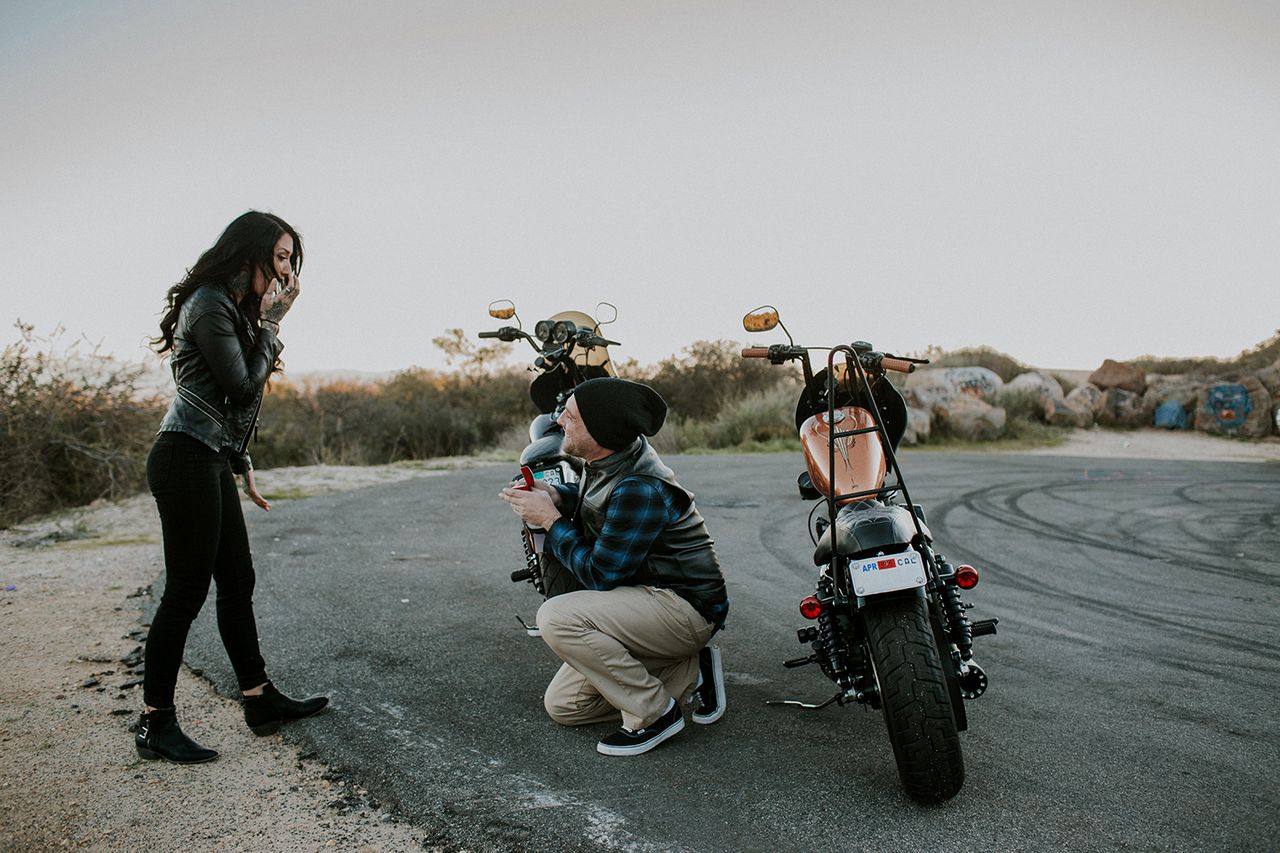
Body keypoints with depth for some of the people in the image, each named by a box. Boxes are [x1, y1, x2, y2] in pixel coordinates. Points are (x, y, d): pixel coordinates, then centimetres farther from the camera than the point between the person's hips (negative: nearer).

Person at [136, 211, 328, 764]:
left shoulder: (235, 306, 18)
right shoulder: (210, 305, -13)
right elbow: (243, 389, -16)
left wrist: (242, 464, 21)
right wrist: (271, 324, -9)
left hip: (212, 461, 10)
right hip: (186, 460, -10)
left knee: (238, 582, 12)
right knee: (186, 592, -5)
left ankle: (260, 700, 21)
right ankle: (155, 724, 7)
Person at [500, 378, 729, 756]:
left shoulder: (640, 489, -27)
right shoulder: (607, 461, 1)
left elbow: (601, 575, -23)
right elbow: (596, 497, 26)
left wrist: (550, 520, -14)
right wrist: (553, 496, 4)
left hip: (683, 607, -10)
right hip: (644, 596, 10)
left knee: (557, 618, -29)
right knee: (562, 705, 8)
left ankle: (655, 713, -12)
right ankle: (690, 672, 13)